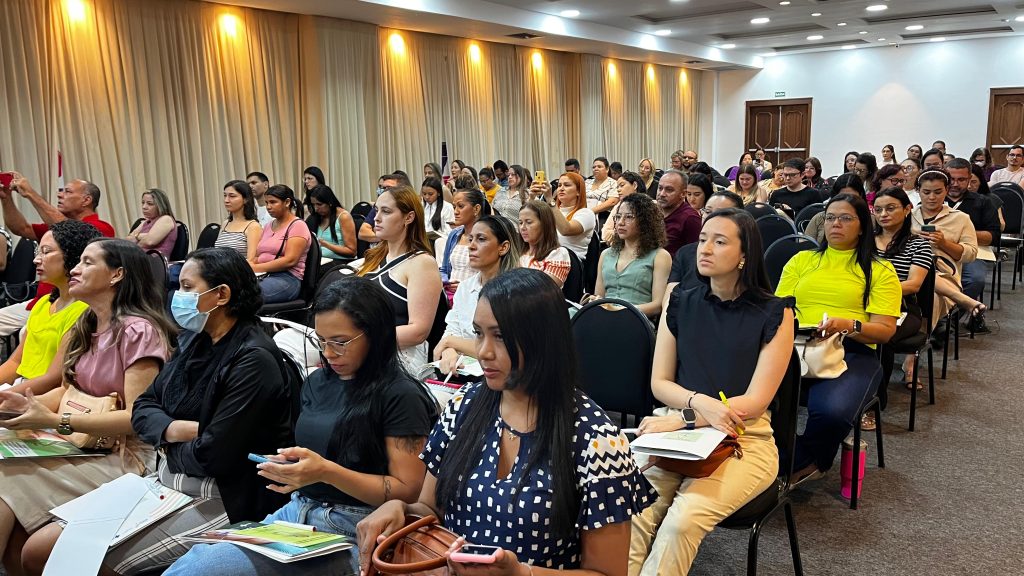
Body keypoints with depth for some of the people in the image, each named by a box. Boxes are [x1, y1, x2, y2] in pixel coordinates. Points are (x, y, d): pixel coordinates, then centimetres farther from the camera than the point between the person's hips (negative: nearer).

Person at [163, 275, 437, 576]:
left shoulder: (401, 396, -9)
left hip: (352, 532, -6)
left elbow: (409, 492, -11)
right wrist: (289, 464, 1)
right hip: (296, 512, 7)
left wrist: (327, 472, -20)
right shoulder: (317, 382, 13)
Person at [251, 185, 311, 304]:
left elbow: (290, 260, -12)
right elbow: (259, 257, 19)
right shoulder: (268, 227, 24)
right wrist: (247, 264, -5)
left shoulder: (298, 225, 0)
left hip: (287, 279, -6)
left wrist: (256, 268, -14)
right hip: (264, 276, 6)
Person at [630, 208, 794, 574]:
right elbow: (659, 383, 7)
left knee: (682, 520, -30)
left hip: (744, 440, -2)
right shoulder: (680, 304, 8)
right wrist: (700, 402, -15)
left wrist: (682, 418, -17)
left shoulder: (774, 314, -2)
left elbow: (755, 401, -7)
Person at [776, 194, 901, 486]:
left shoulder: (880, 271, 15)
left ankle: (796, 464, 0)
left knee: (832, 411, -36)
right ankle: (809, 462, -6)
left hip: (852, 352, -2)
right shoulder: (802, 260, 23)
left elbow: (885, 330, 4)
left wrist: (848, 325, -17)